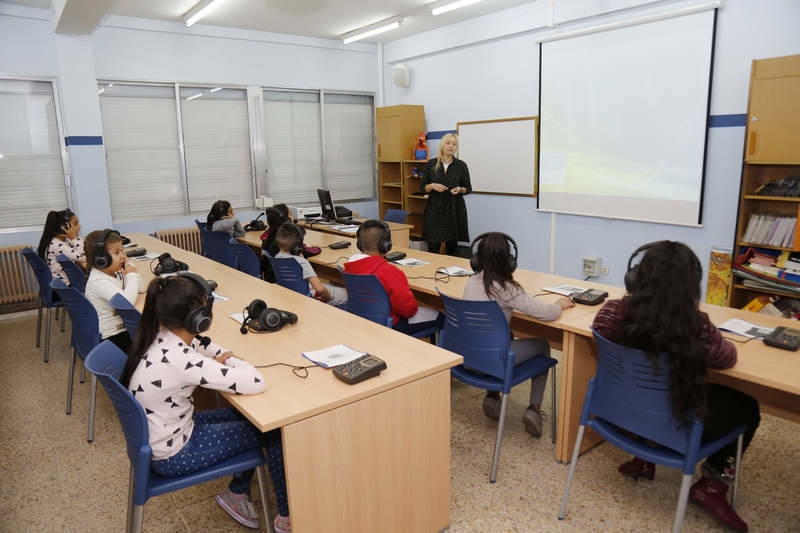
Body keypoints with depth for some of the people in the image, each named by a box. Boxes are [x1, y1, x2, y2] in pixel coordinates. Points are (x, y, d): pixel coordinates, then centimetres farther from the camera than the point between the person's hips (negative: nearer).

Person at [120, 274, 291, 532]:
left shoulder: (160, 337, -9)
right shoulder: (180, 360, -34)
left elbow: (200, 344, 14)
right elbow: (257, 383, -33)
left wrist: (220, 358, -6)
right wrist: (228, 361, -15)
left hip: (160, 432, 8)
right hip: (172, 456, -8)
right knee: (274, 431, 0)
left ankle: (237, 492, 28)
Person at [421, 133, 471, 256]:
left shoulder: (461, 165, 2)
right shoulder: (430, 164, 3)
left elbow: (468, 188, 9)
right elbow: (423, 188, 6)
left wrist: (460, 189, -13)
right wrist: (433, 186, -14)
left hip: (454, 209, 0)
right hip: (435, 209, 0)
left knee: (452, 247, 4)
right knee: (433, 248, -1)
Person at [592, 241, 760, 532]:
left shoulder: (611, 312, -20)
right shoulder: (697, 328, -29)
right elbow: (728, 358, -5)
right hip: (675, 425, -4)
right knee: (746, 406, 23)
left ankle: (644, 459, 35)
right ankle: (712, 485, 23)